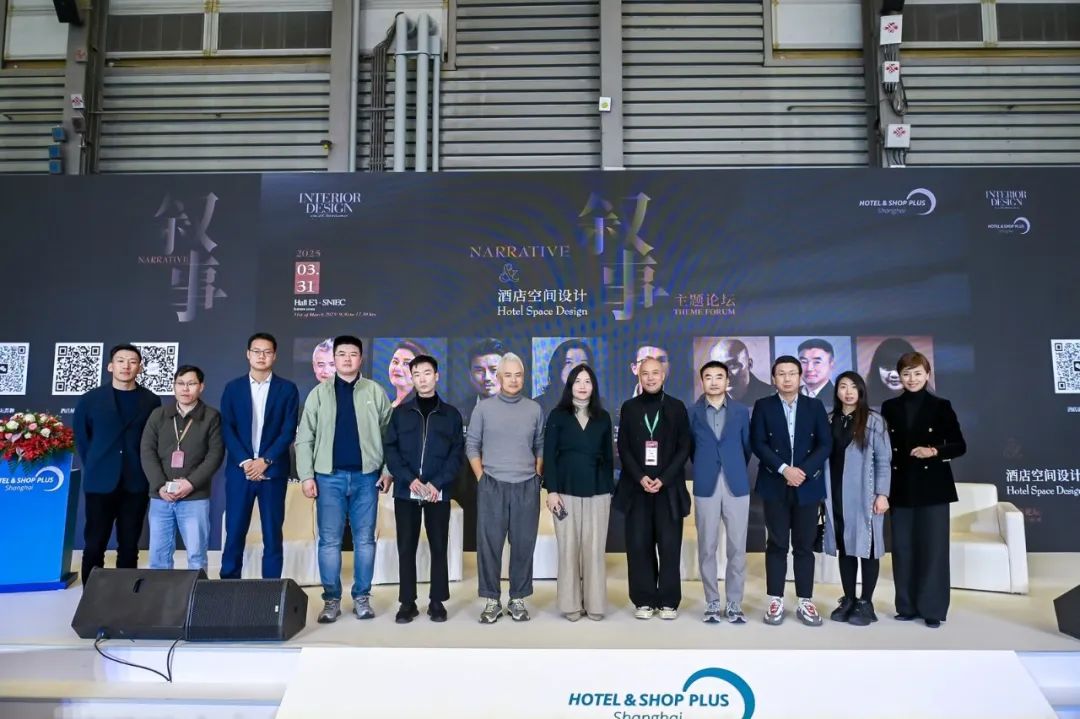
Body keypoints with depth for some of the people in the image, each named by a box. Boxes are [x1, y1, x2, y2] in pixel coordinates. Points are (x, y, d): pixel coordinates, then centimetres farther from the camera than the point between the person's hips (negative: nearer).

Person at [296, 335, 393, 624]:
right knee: (329, 541, 3)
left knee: (365, 540, 6)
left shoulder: (375, 392, 5)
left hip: (366, 476, 0)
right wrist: (306, 475, -3)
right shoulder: (319, 393, 5)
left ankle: (362, 597, 16)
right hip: (329, 476, 0)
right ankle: (331, 599, 13)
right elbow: (305, 437, 4)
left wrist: (388, 471, -3)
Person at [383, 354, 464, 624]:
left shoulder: (451, 414, 7)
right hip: (406, 491, 1)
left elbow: (457, 453, 1)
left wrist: (437, 483, -11)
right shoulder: (400, 412, 8)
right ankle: (407, 602, 13)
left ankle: (437, 602, 14)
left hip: (439, 493, 0)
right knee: (406, 548, 4)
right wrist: (409, 479, -13)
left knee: (439, 547, 4)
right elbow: (390, 450, 1)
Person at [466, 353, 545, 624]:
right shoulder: (484, 408, 1)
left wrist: (538, 476, 5)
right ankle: (491, 600, 12)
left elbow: (540, 446, 13)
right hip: (491, 486, -1)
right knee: (489, 544, 1)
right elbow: (472, 446, 4)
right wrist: (481, 478, -2)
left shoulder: (534, 409, 7)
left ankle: (518, 599, 16)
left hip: (527, 487, 2)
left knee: (523, 544, 5)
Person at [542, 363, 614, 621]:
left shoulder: (603, 417, 10)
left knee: (595, 549, 1)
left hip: (597, 491, 2)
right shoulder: (558, 415, 2)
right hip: (567, 490, -1)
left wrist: (610, 490, 6)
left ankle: (595, 605, 10)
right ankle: (571, 605, 10)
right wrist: (552, 491, -8)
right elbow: (549, 454, -1)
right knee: (568, 548, 1)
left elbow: (608, 457, 12)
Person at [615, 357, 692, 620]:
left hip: (669, 488, -1)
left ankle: (669, 601, 9)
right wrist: (641, 477, -10)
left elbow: (684, 448, 0)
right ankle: (644, 600, 10)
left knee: (669, 546, -1)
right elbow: (623, 448, 4)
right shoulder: (629, 407, 7)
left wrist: (664, 479, -10)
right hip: (637, 487, 1)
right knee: (639, 546, 1)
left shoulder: (677, 407, 5)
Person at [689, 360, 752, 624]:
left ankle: (734, 604, 14)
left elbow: (747, 446, 12)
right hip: (706, 487, -1)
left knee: (737, 549, 3)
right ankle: (712, 603, 15)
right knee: (707, 549, 4)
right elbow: (688, 447, 9)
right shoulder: (692, 413, 2)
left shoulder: (741, 411, 6)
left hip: (736, 485, 1)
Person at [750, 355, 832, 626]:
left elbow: (825, 443, 0)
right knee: (776, 545, 3)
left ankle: (805, 602, 13)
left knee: (804, 546, 5)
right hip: (775, 485, -1)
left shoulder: (815, 406, 7)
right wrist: (784, 469, -15)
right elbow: (758, 443, -5)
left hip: (807, 485, 1)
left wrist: (804, 470, -13)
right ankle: (776, 601, 10)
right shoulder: (763, 406, 3)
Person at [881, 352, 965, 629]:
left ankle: (933, 609, 9)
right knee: (903, 548, 6)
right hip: (901, 488, 3)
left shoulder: (941, 406, -1)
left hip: (932, 487, -3)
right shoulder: (889, 408, 7)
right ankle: (907, 606, 16)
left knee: (933, 548, 0)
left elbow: (960, 446, 0)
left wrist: (934, 451, -18)